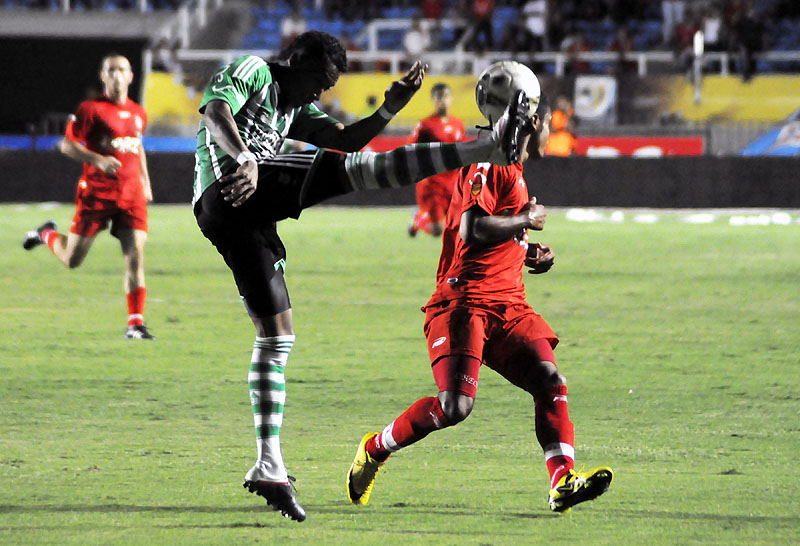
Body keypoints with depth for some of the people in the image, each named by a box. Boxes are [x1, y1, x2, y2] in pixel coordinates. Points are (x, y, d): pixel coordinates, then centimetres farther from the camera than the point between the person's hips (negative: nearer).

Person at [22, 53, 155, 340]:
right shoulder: (90, 109, -5)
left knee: (135, 256, -9)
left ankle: (136, 323, -7)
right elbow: (67, 145, -6)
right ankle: (47, 234, 34)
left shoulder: (138, 114, 13)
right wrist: (98, 160, -19)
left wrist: (146, 182, 24)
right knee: (72, 259, 0)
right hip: (95, 193, -4)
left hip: (131, 193, 4)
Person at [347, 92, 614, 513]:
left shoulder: (513, 174, 24)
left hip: (508, 306, 9)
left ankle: (563, 483, -17)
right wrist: (526, 220, -8)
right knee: (455, 405, -19)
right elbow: (473, 229, -22)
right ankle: (374, 450, 3)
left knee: (551, 382, -10)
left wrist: (530, 256, 17)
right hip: (465, 302, -9)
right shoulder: (488, 165, -8)